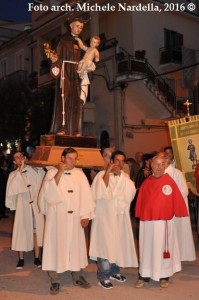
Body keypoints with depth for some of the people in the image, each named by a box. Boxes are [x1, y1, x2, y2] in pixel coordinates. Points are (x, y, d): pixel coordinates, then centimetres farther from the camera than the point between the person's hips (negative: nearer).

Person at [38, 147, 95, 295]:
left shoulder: (80, 174, 4)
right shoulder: (52, 172, -1)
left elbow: (86, 195, -1)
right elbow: (48, 191, -16)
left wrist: (85, 215, -9)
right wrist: (59, 172, -20)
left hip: (75, 218, 2)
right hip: (56, 217, -2)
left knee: (76, 245, 11)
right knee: (56, 245, 3)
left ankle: (77, 276, 26)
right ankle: (55, 280, 14)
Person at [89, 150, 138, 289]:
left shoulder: (125, 177, 8)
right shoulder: (102, 175, -6)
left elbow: (130, 194, -7)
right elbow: (101, 193, -22)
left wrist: (121, 174, -11)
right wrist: (107, 172, -20)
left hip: (121, 216, 5)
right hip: (105, 216, -5)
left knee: (118, 244, 12)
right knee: (105, 245, -6)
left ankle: (114, 271, 29)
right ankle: (103, 277, 5)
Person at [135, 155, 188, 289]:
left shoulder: (170, 181, -6)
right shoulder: (146, 183, 3)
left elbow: (177, 199, -7)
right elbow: (140, 201, 8)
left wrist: (178, 214, -8)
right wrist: (140, 216, 7)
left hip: (164, 221, -3)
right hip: (147, 221, 3)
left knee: (163, 248, 8)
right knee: (147, 248, 10)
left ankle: (164, 276, 23)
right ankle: (144, 276, 21)